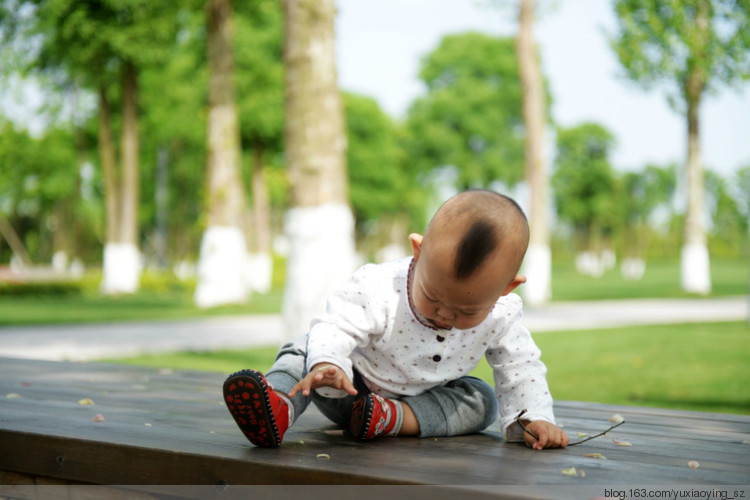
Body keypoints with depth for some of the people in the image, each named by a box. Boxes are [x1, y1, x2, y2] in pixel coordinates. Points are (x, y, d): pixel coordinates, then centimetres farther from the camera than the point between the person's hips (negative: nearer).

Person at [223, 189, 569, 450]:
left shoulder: (502, 318, -23)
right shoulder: (378, 288, -34)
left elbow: (521, 367, -9)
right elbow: (335, 326, -35)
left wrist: (536, 418, -22)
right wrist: (325, 364, -57)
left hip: (427, 396, 3)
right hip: (355, 386, -3)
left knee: (482, 401, -20)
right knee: (303, 352, -23)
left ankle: (395, 418, -35)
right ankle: (280, 407, -52)